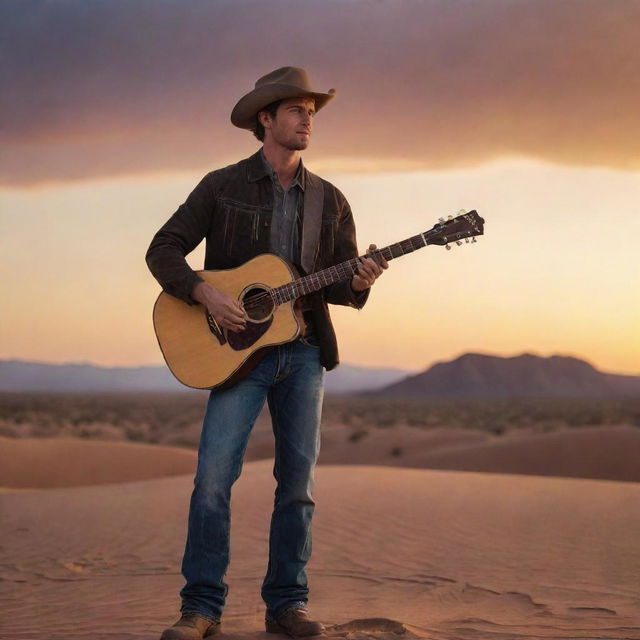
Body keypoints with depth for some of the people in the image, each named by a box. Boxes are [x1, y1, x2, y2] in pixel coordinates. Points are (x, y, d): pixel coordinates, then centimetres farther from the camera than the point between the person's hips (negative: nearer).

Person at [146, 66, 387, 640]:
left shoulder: (328, 200, 11)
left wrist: (358, 284, -12)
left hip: (304, 350, 3)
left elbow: (342, 280, 12)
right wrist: (205, 294, -17)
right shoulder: (222, 186, 2)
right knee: (214, 475, -11)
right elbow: (163, 250, 0)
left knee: (299, 480, 3)